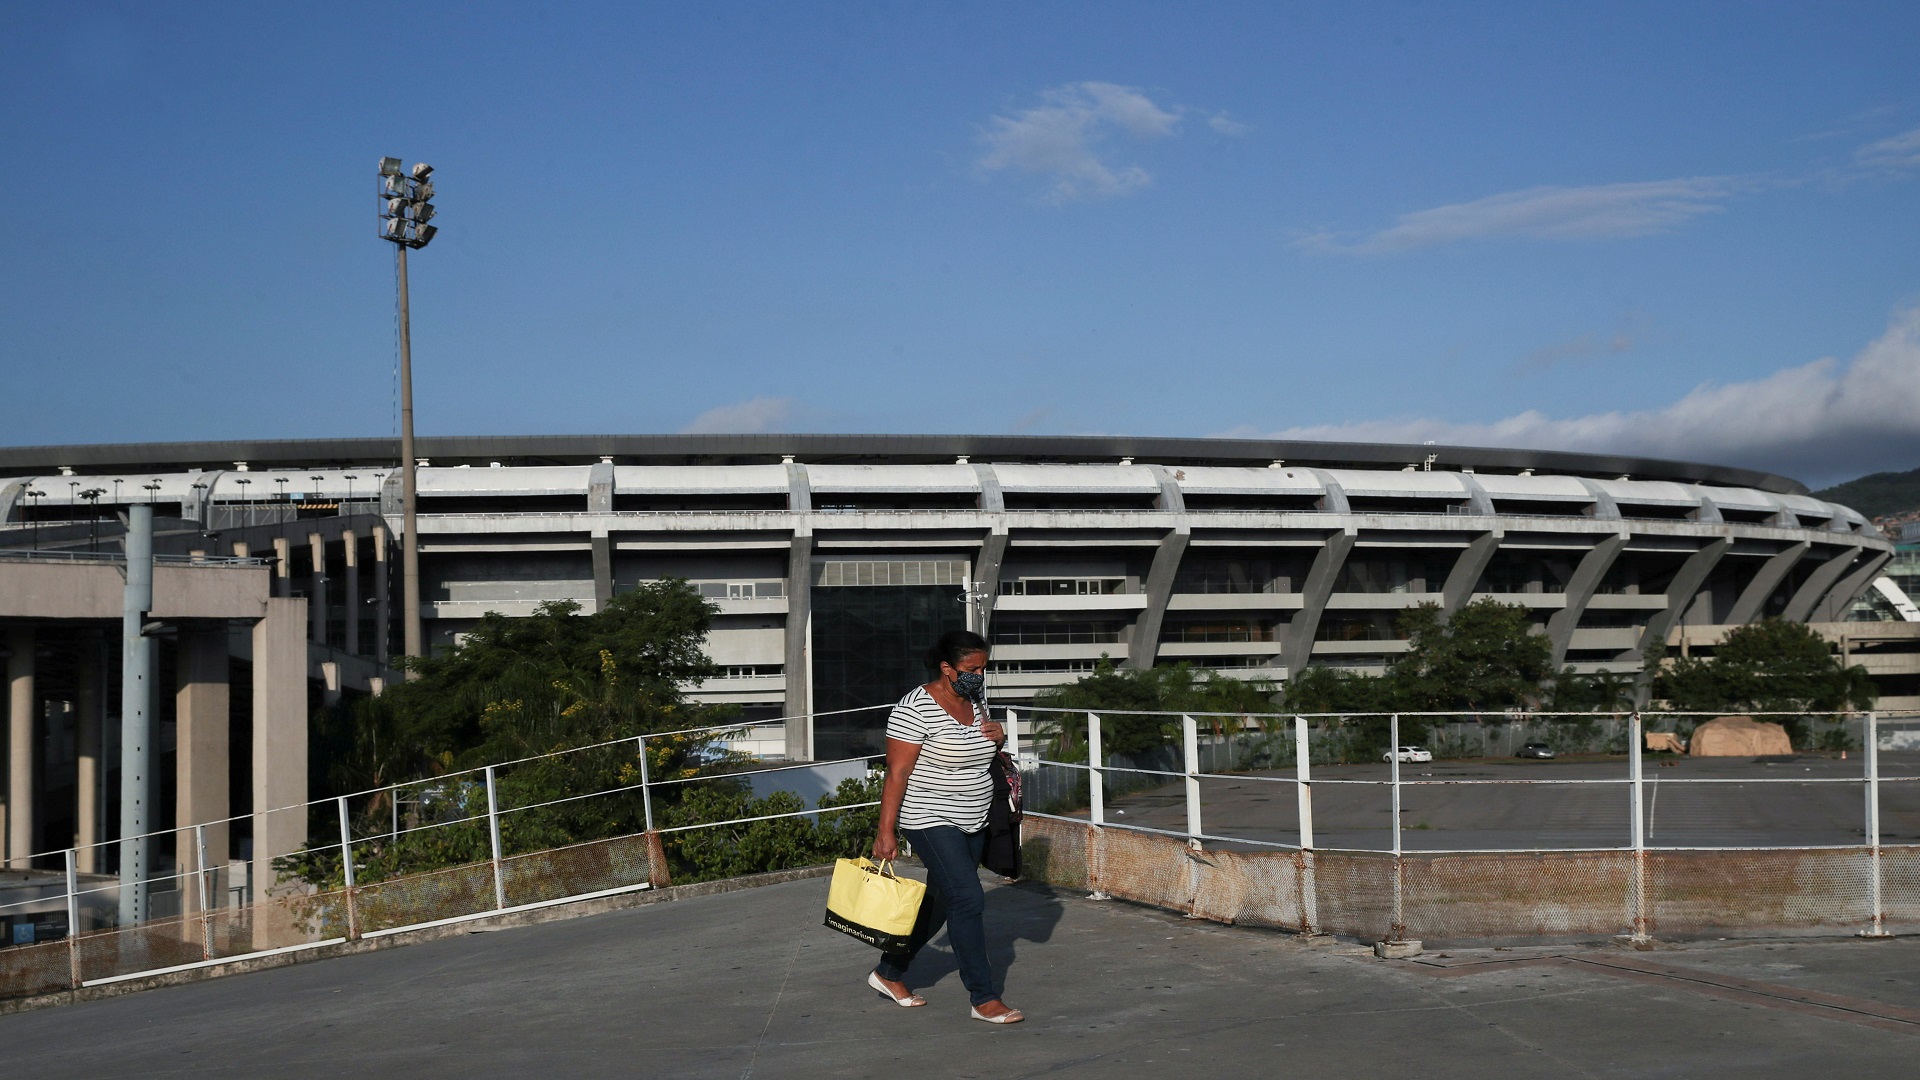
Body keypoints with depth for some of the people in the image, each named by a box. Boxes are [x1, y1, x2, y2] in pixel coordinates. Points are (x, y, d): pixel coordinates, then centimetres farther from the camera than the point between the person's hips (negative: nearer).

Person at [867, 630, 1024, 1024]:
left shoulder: (976, 699, 6)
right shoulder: (916, 709, -18)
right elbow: (897, 773, -18)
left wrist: (997, 737, -2)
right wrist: (886, 832, -20)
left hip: (972, 823, 9)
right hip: (931, 822, -8)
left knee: (941, 901, 15)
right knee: (968, 900, -14)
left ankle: (888, 973, 31)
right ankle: (983, 998, -7)